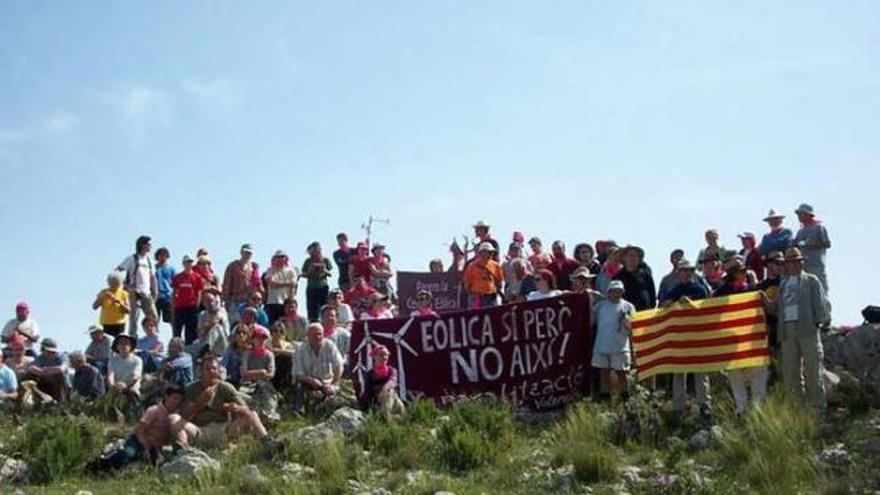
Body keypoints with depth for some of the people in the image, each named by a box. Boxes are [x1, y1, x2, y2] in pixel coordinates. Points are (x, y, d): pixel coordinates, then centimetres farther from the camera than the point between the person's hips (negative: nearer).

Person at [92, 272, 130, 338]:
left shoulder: (123, 294, 2)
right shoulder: (104, 292, 3)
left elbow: (128, 310, -3)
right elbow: (94, 307, -3)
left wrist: (119, 303, -17)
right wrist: (102, 297, -16)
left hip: (119, 325, 0)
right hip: (105, 325, 0)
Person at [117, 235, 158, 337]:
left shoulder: (148, 260, 14)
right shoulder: (132, 259, -5)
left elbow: (152, 277, 18)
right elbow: (116, 271, -7)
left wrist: (155, 292, 9)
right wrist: (124, 285, -12)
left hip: (146, 293, 6)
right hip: (134, 292, -6)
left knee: (153, 317, 1)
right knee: (134, 317, -3)